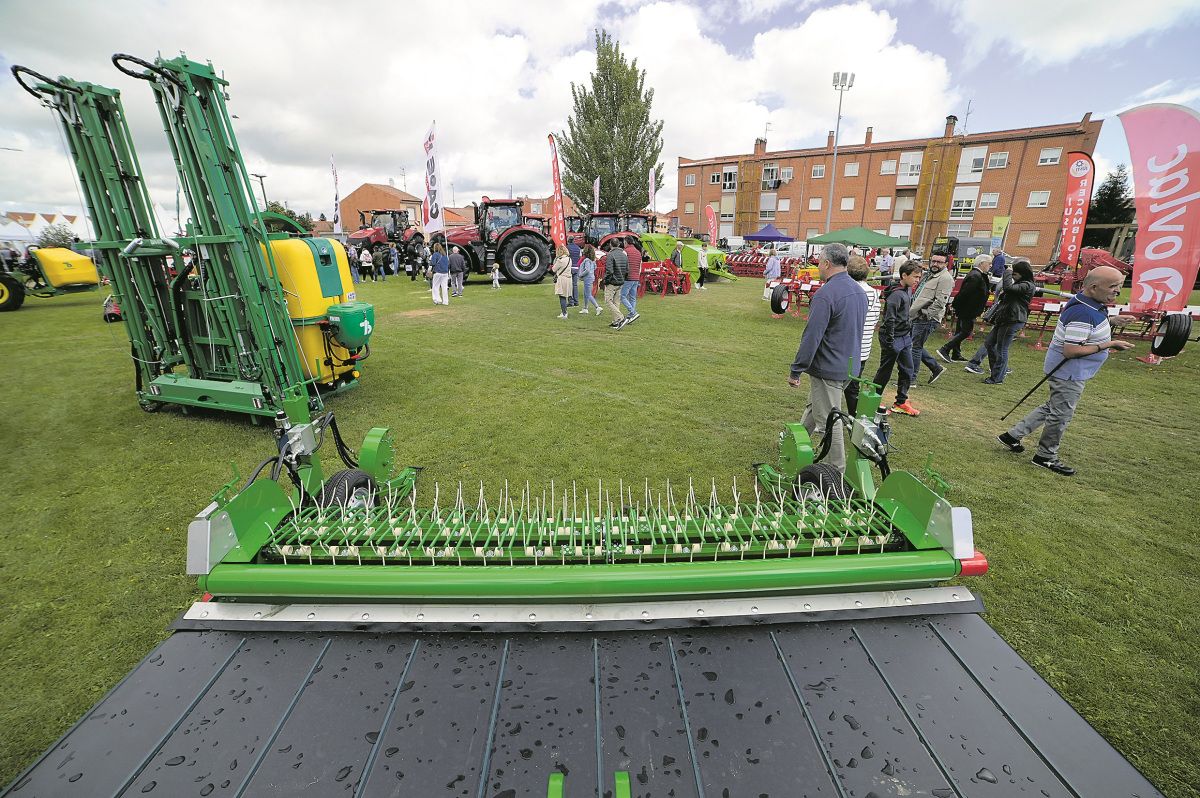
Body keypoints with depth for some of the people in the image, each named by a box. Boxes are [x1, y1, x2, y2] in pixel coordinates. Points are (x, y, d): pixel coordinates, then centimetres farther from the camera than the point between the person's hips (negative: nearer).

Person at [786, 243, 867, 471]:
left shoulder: (826, 294, -22)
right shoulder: (859, 290, 8)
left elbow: (811, 337, -24)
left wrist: (796, 370, -17)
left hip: (828, 370, -9)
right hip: (850, 365, 9)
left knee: (828, 420, 2)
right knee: (813, 407, 25)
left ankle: (837, 471, 12)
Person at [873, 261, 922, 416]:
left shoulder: (908, 290, 8)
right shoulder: (896, 294, -21)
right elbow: (889, 320, -23)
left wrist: (909, 333, 19)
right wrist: (890, 342, -22)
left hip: (905, 337, 9)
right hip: (894, 339, -9)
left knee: (908, 370, 13)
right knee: (884, 372, 2)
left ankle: (901, 402, 25)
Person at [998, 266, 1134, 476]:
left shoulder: (1086, 303, 4)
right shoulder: (1083, 314, -26)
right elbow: (1070, 351, -29)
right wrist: (1108, 345, -23)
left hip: (1072, 372, 10)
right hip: (1069, 373, -10)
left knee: (1052, 408, 21)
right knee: (1061, 415, 5)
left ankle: (1013, 435, 25)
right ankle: (1046, 456, 19)